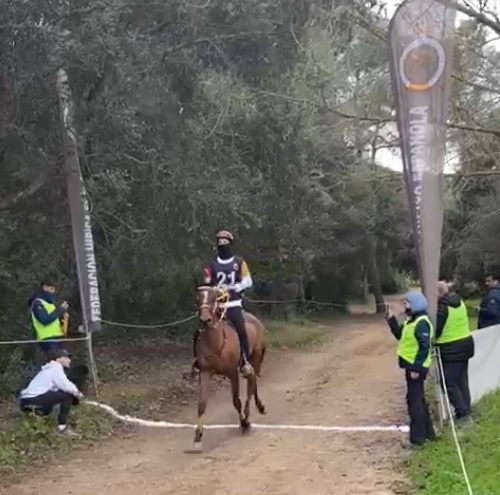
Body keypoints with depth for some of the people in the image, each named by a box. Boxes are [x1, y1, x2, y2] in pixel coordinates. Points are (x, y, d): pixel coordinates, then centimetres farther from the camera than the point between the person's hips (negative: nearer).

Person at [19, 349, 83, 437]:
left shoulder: (51, 368, 22)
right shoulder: (55, 368, -7)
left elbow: (63, 384, 18)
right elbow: (65, 386, -18)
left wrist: (75, 392, 3)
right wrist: (77, 392, 0)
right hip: (32, 399, -10)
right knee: (67, 396, -13)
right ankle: (62, 427, -12)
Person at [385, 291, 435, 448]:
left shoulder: (421, 323, -20)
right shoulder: (411, 320, 11)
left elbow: (424, 347, -23)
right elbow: (400, 334, 21)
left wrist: (416, 368, -23)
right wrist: (391, 320, 10)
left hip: (416, 367, -10)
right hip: (411, 366, 10)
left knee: (414, 401, -5)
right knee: (419, 400, 18)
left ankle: (417, 438, 1)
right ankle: (428, 432, 28)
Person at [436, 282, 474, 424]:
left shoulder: (442, 308, -19)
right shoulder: (460, 302, 6)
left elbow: (436, 331, -14)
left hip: (451, 349, -8)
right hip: (465, 344, 8)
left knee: (449, 383, -1)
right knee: (462, 381, 16)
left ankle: (463, 414, -2)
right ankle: (466, 411, 22)